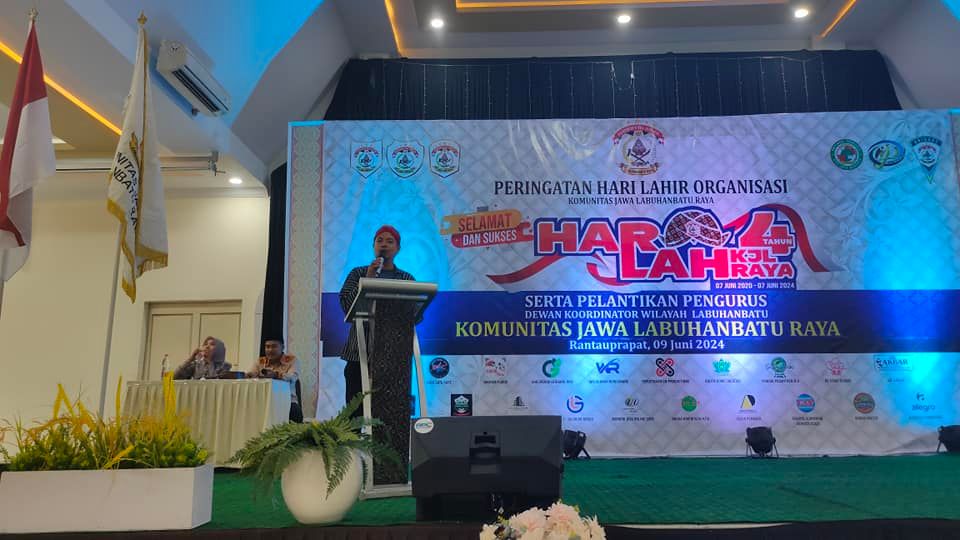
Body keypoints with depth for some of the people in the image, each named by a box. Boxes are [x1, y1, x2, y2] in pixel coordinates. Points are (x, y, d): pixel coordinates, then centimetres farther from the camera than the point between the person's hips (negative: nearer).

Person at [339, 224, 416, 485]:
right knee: (357, 410, -4)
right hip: (362, 351, -1)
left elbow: (415, 315, 9)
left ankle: (393, 472, 5)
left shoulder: (406, 278, 15)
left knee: (394, 411, -2)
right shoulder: (358, 273, 11)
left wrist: (414, 307, -12)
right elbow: (346, 303, -4)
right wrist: (367, 279, -10)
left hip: (395, 354, 1)